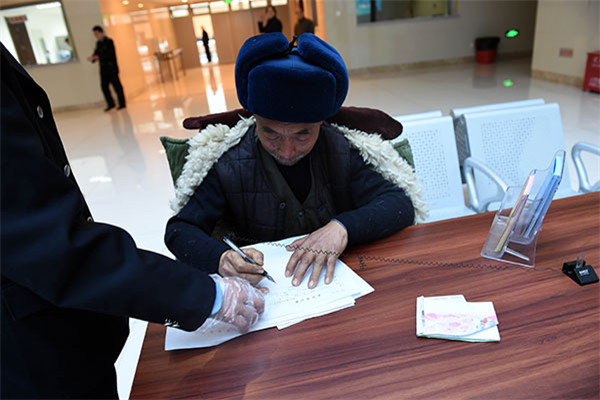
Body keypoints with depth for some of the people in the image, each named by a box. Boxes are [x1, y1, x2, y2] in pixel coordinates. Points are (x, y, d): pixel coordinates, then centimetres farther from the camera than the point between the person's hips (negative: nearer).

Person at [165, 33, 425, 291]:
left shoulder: (343, 152, -7)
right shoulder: (227, 164, -9)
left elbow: (401, 204, -9)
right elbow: (180, 230, -7)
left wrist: (343, 227, -27)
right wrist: (220, 258, -28)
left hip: (335, 278, 1)